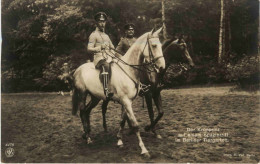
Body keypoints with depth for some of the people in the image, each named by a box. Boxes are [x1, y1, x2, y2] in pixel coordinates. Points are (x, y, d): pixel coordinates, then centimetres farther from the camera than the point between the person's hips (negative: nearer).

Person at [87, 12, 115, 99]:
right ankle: (107, 90, -48)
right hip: (99, 57, -8)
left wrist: (113, 53, 9)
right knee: (105, 65, -39)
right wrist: (100, 47, -17)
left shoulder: (106, 36, 27)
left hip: (108, 57, 8)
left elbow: (112, 48, 31)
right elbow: (89, 49, -5)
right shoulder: (94, 35, 5)